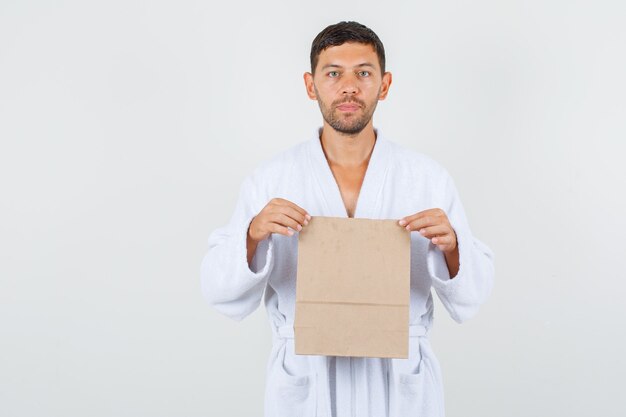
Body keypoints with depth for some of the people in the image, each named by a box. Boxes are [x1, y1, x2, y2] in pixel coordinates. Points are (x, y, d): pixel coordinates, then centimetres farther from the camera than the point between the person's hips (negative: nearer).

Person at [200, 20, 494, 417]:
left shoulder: (430, 177, -5)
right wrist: (253, 235, -22)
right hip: (304, 383, 0)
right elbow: (222, 293, -5)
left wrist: (451, 246, -21)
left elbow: (470, 297, -1)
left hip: (402, 384, 1)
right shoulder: (269, 179, -6)